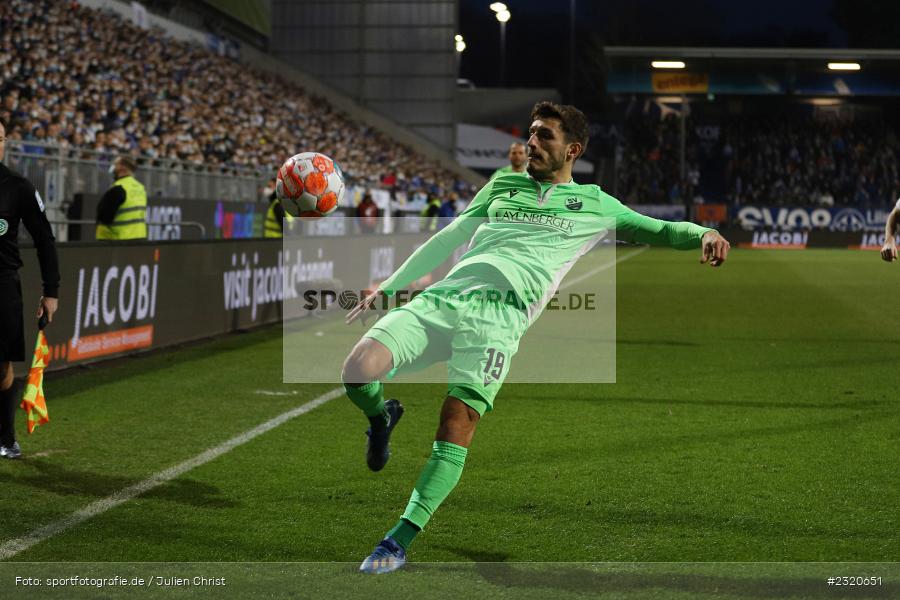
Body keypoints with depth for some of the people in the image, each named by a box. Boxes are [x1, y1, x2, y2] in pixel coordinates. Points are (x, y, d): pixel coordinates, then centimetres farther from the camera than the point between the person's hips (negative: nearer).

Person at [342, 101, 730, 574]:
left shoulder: (593, 204, 20)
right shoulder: (502, 186, 27)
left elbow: (658, 230, 21)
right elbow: (447, 239, 30)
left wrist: (703, 234, -1)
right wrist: (387, 287, 27)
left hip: (503, 308, -3)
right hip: (445, 292, 3)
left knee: (458, 422, -21)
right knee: (358, 372, -18)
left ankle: (400, 541, -15)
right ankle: (382, 417, 18)